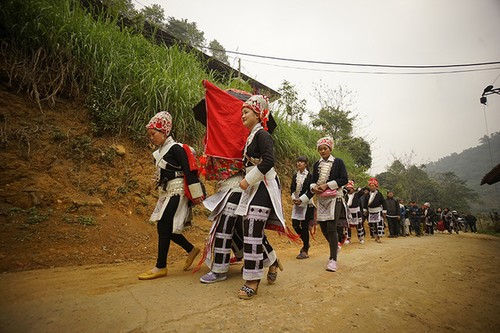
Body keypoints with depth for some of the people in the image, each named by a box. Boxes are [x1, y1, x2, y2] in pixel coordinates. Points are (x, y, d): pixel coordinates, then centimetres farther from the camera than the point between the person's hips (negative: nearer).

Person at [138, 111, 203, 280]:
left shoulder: (176, 148, -12)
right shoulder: (161, 151, 14)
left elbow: (189, 172, -16)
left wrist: (196, 194, -18)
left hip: (176, 192, -9)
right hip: (166, 193, 9)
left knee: (164, 227, -6)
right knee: (166, 227, 9)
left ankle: (160, 267, 7)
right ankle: (191, 249, 26)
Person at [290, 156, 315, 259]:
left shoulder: (310, 176, -7)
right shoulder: (295, 176, 11)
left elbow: (312, 191, -11)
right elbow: (292, 188, 14)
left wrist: (301, 199, -15)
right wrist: (293, 198, -3)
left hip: (306, 204, -6)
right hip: (296, 203, 6)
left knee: (304, 226, -3)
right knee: (295, 225, 4)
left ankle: (305, 251, 9)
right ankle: (306, 243, 28)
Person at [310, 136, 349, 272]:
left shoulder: (338, 162, 0)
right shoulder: (316, 165, 13)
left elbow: (344, 179, -7)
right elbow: (313, 181, 14)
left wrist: (327, 185, -15)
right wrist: (314, 188, -9)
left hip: (334, 198, -5)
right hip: (321, 198, 5)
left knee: (331, 228, -12)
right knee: (323, 226, 7)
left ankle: (333, 259, -2)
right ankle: (335, 246, 36)